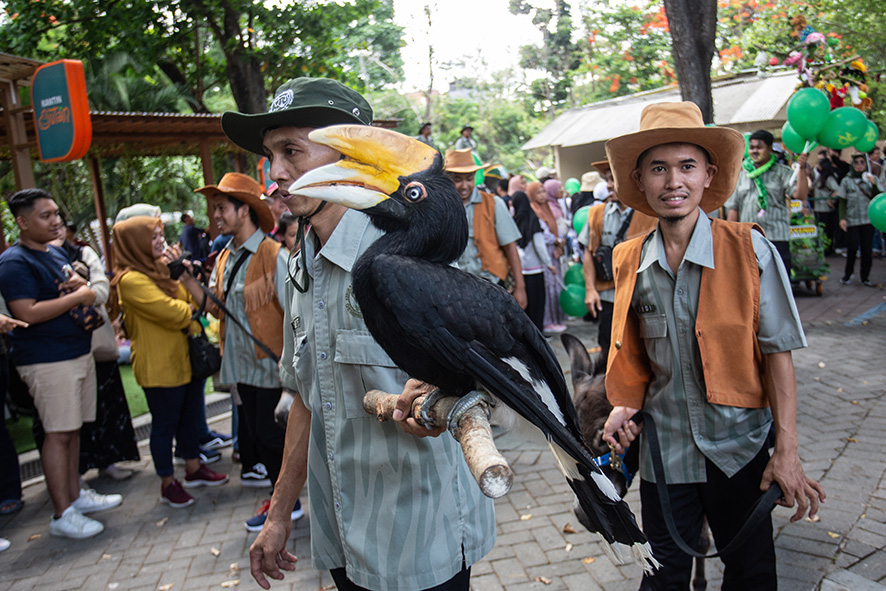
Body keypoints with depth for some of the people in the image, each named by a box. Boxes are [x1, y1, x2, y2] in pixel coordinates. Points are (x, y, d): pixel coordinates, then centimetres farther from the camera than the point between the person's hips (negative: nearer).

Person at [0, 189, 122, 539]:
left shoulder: (56, 252, 15)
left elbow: (76, 293, 28)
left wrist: (81, 284, 3)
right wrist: (78, 296, -18)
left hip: (79, 352, 9)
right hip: (47, 361, -9)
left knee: (73, 429, 15)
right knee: (58, 434, -5)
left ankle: (75, 494, 27)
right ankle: (62, 515, 4)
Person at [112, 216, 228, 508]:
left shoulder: (161, 267, 9)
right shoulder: (131, 280, -18)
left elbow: (195, 299, 4)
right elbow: (174, 313, -24)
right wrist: (193, 308, -4)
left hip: (187, 358, 8)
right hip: (160, 366, -8)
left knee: (189, 416, 18)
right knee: (165, 424, 5)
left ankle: (194, 469, 33)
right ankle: (168, 483, 20)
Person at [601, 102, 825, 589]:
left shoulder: (750, 250, -12)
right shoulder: (630, 261, -3)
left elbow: (777, 353, -9)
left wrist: (787, 451, -11)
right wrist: (625, 405, -6)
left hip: (738, 448, -2)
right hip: (664, 451, 2)